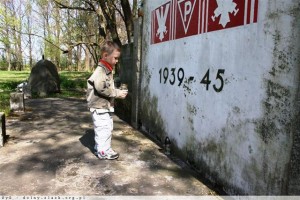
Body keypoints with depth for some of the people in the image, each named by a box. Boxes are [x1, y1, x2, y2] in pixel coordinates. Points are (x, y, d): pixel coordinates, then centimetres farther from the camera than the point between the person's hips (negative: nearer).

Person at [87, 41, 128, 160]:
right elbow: (101, 87, -31)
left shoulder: (107, 70, 14)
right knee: (104, 129, -3)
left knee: (107, 128, 17)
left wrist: (117, 91, 3)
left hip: (105, 106, 10)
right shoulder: (100, 70, -18)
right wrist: (117, 93, -24)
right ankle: (103, 151, 9)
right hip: (100, 106, -10)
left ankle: (100, 148, 31)